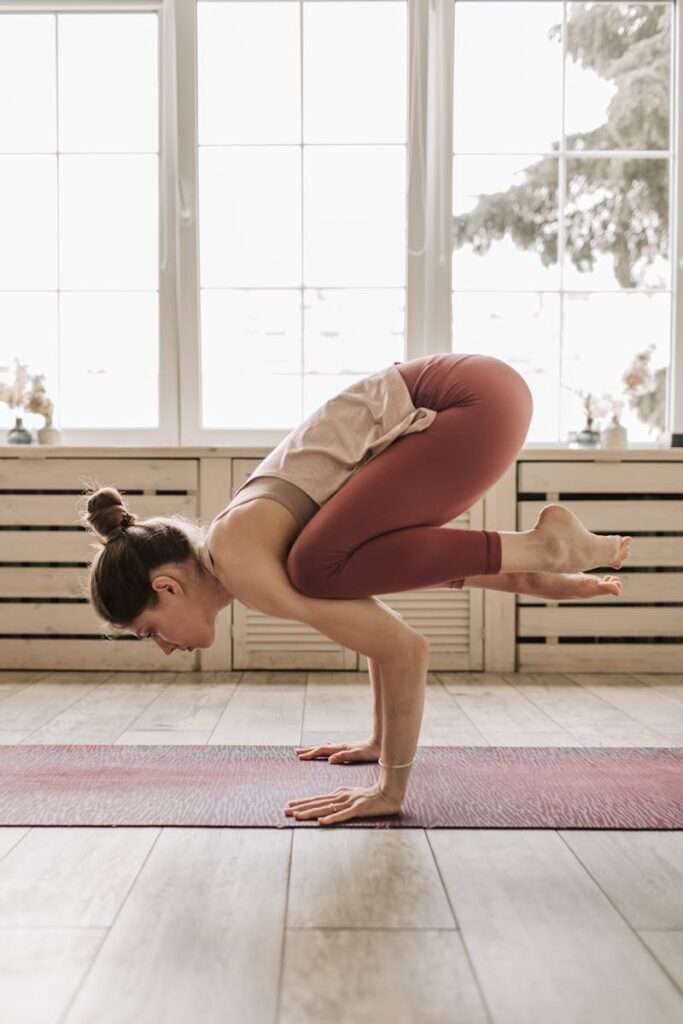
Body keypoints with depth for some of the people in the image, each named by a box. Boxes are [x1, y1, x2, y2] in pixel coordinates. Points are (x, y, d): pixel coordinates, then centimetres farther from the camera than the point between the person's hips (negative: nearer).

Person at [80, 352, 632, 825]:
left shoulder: (243, 568, -15)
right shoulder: (240, 547, 13)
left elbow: (405, 648, -17)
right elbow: (372, 608, 22)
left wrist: (391, 790, -5)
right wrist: (384, 741, 28)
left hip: (478, 399, -9)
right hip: (458, 402, 9)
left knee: (319, 570, -23)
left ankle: (537, 548, -6)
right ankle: (533, 571, 24)